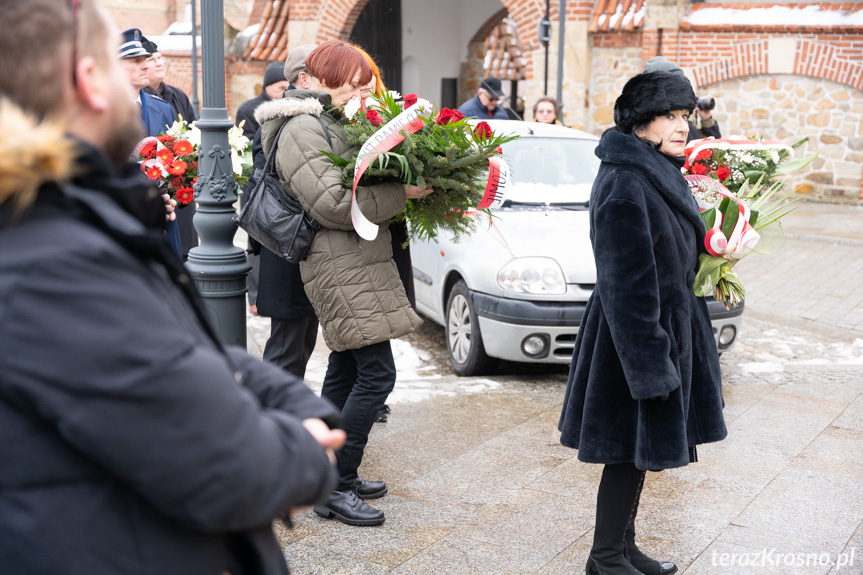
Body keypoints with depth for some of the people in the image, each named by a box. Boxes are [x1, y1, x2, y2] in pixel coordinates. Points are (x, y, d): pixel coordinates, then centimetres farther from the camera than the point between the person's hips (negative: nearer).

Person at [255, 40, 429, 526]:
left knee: (345, 370, 14)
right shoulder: (302, 130, -13)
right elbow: (334, 204, -21)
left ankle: (335, 477, 24)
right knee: (377, 373, -12)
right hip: (342, 267, -11)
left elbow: (360, 185, 23)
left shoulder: (332, 124, 19)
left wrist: (404, 185, 6)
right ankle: (336, 489, -3)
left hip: (356, 264, 11)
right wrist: (403, 192, -19)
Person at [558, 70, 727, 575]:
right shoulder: (624, 185, -21)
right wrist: (650, 366, -23)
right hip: (635, 335, -10)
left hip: (669, 328, 10)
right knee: (631, 450, 2)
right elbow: (626, 285, -23)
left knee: (642, 450, 17)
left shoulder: (663, 174, 10)